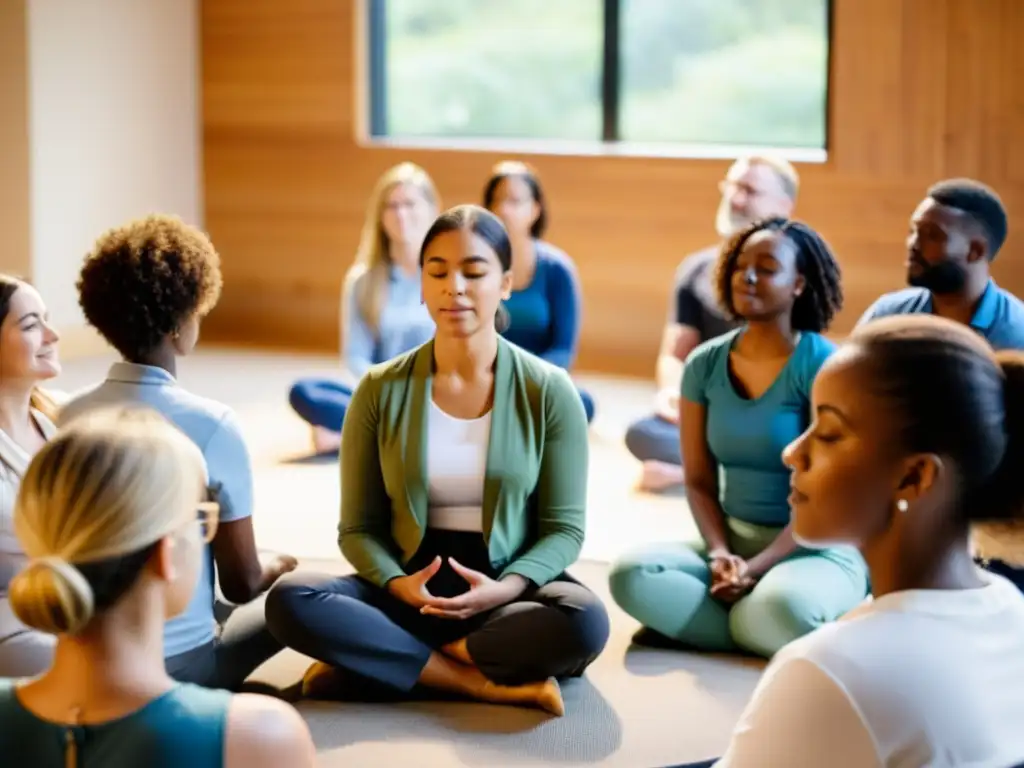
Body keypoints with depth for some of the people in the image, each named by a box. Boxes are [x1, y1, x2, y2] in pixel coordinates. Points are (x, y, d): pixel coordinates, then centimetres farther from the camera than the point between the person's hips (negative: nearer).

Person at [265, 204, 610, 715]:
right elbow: (359, 527, 2)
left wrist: (504, 590, -21)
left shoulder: (548, 391, -3)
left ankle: (380, 660, -19)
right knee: (290, 602, -26)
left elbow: (564, 528, -2)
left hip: (511, 593, -1)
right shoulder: (381, 390, 0)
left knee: (584, 621, -34)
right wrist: (399, 585, -20)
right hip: (410, 593, 1)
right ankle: (491, 685, -24)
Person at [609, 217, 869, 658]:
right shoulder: (704, 364, 4)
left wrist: (756, 568, -21)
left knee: (783, 609, -40)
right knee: (632, 576, -24)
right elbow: (699, 482, 6)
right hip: (734, 538, 5)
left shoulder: (823, 365, -11)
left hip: (816, 548, -5)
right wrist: (720, 555, -12)